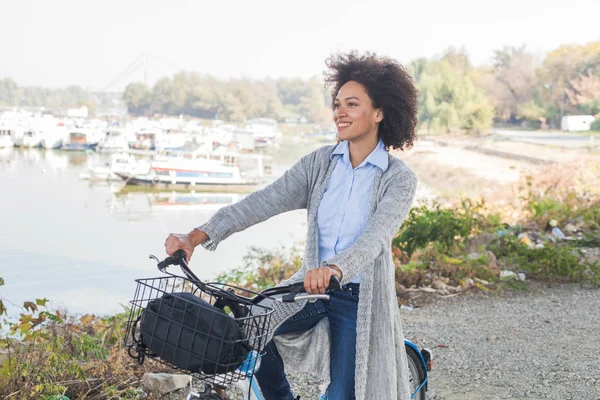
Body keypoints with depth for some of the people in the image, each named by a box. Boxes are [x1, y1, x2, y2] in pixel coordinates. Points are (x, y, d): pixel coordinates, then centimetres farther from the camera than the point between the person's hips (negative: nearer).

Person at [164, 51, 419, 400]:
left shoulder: (399, 179, -11)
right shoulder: (320, 162, -1)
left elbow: (375, 237, -27)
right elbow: (264, 201, -11)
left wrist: (334, 269, -48)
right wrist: (197, 236, -23)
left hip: (361, 300, -3)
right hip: (313, 287, 4)